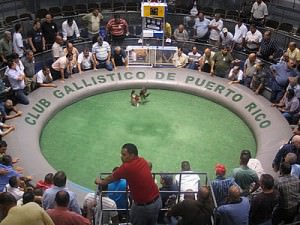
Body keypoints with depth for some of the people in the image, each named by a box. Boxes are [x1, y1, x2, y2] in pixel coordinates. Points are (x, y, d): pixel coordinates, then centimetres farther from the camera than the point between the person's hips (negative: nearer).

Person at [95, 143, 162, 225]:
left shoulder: (127, 167, -20)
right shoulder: (143, 161, 0)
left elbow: (111, 178, -2)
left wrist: (101, 182, 17)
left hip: (143, 207, -6)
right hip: (157, 201, 6)